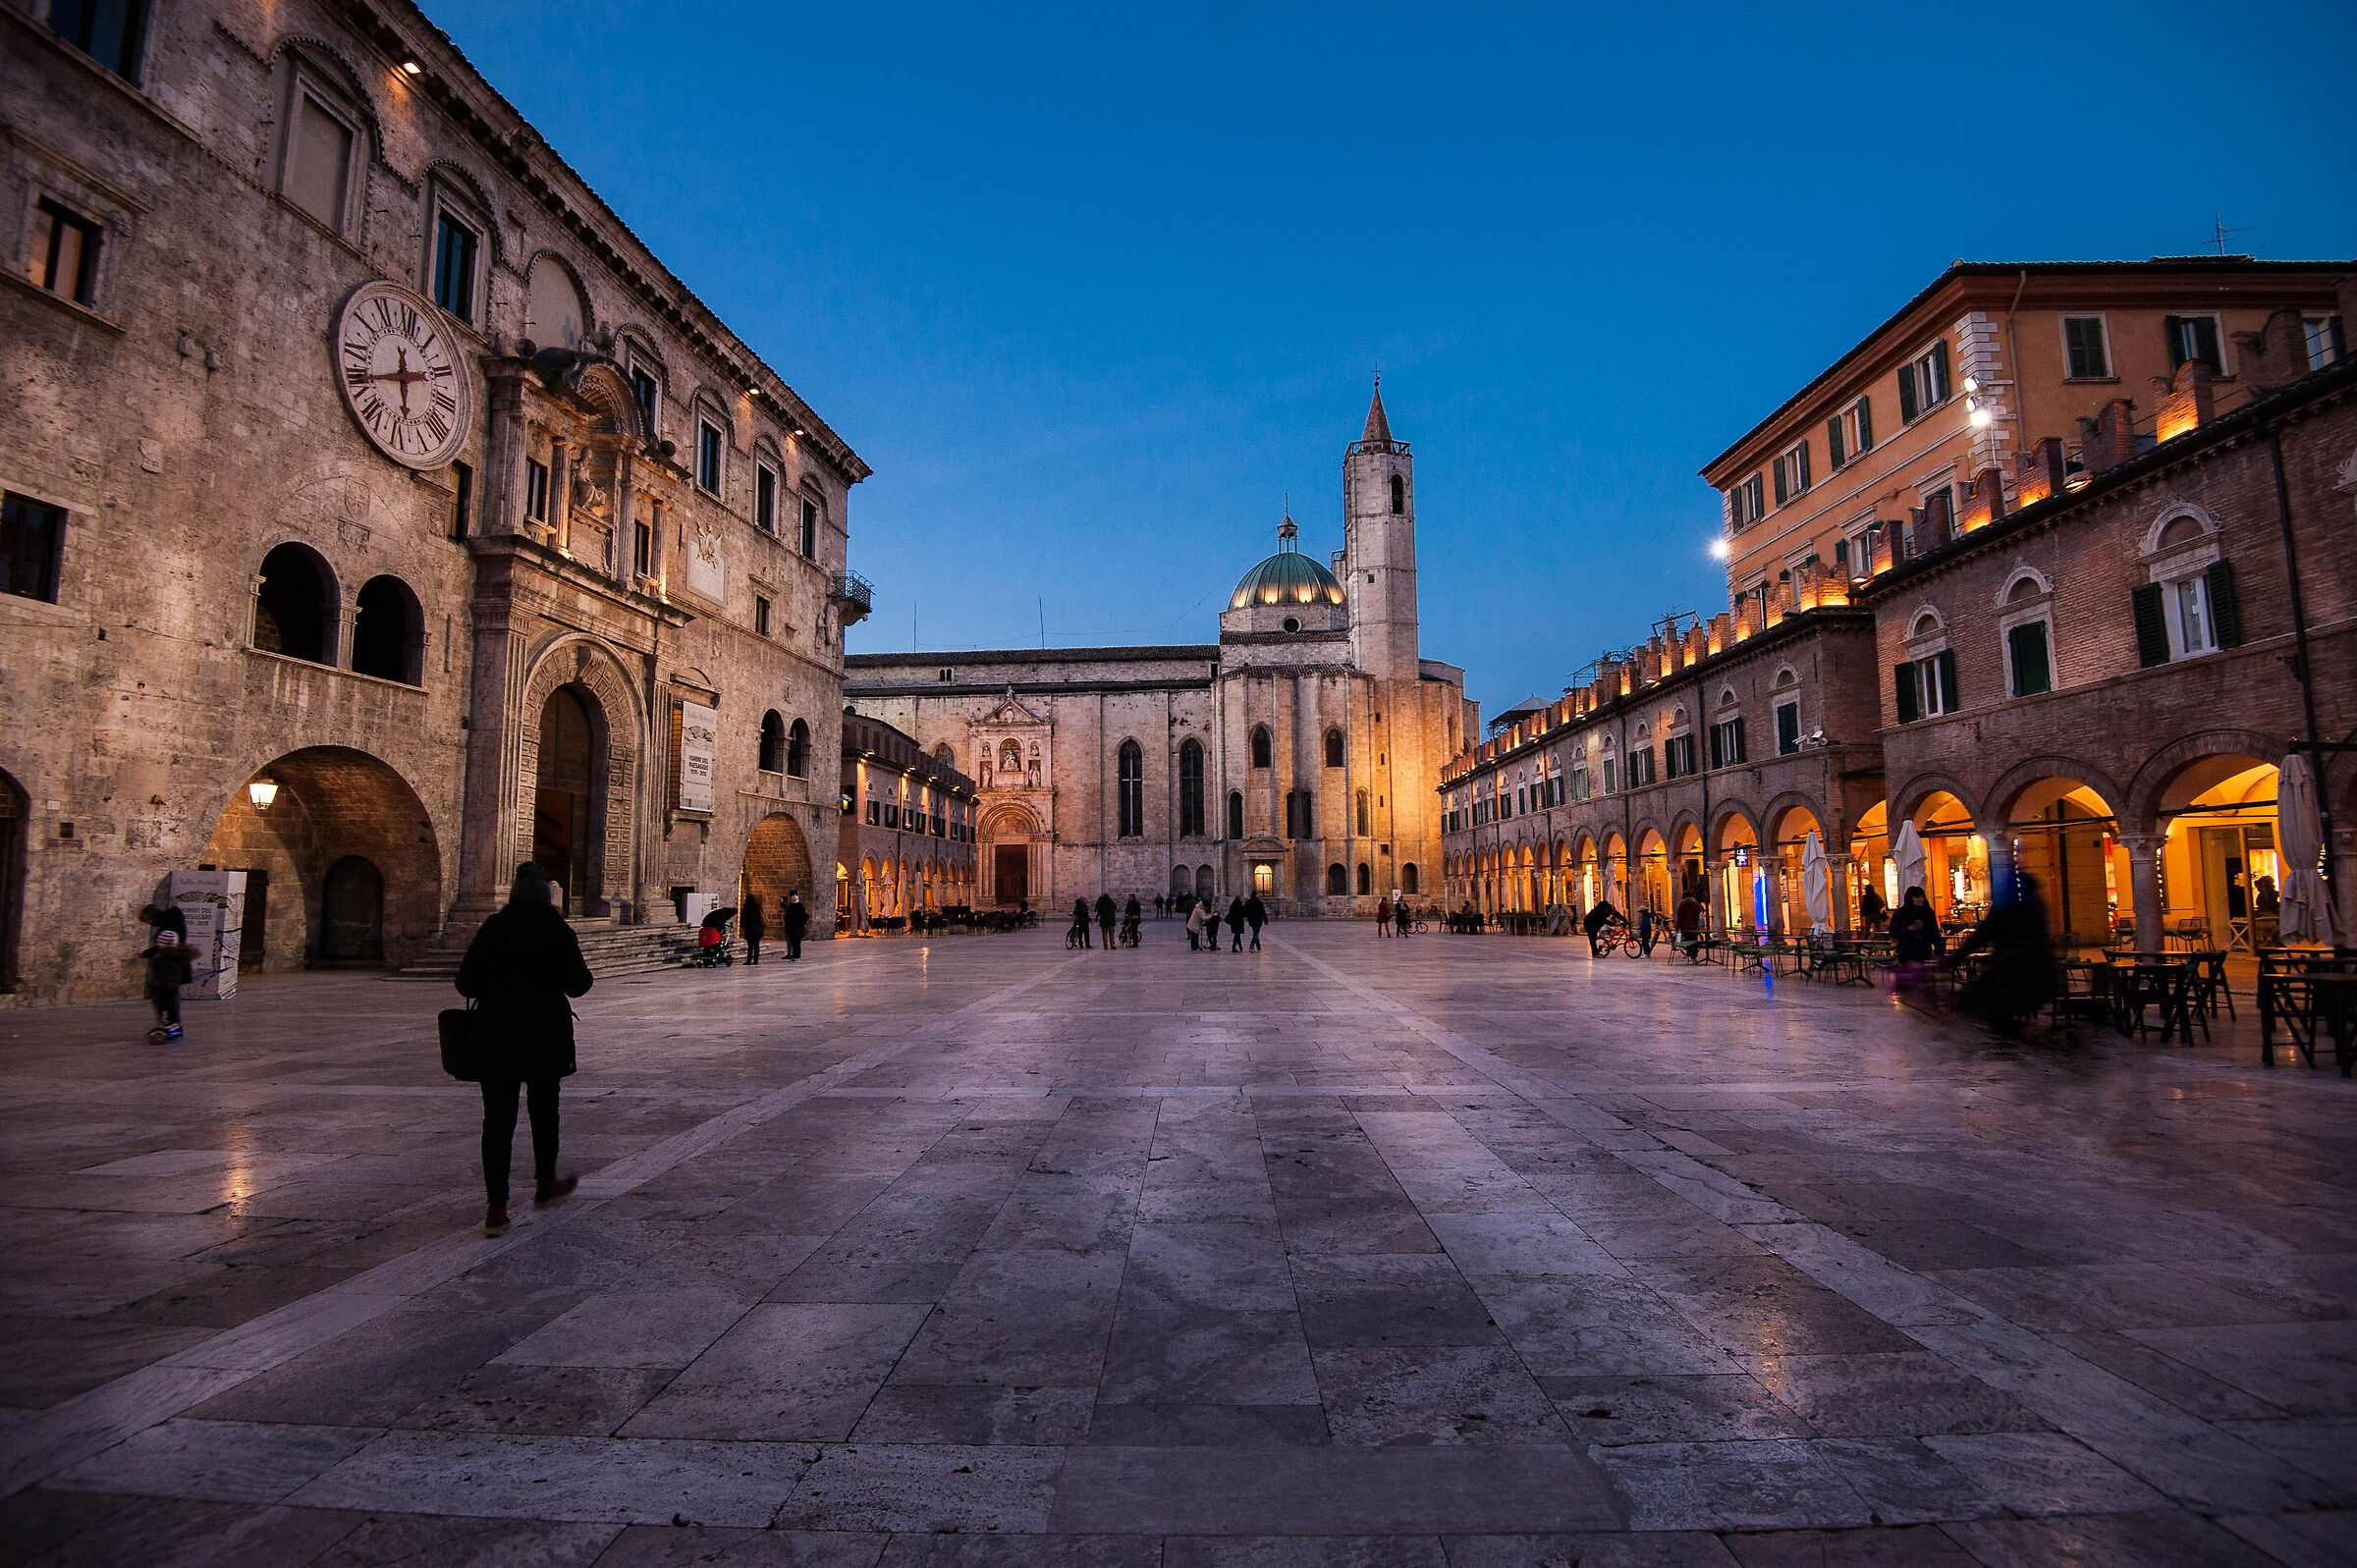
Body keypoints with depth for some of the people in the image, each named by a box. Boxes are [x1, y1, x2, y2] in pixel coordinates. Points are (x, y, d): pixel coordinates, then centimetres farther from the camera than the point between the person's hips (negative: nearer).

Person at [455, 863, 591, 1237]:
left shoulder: (492, 928, 0)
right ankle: (545, 1185, 30)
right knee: (543, 1110, 16)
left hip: (496, 1036, 1)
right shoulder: (558, 930, -6)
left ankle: (496, 1207, 2)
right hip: (545, 1035, -1)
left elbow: (465, 984, -1)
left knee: (497, 1118, 4)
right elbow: (578, 984, -8)